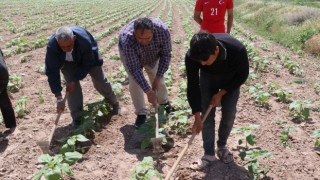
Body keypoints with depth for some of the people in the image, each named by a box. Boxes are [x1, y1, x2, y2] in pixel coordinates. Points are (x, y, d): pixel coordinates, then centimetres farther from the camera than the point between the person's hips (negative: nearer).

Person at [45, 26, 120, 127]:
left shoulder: (85, 40, -44)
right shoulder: (52, 45, -38)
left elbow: (87, 64, -27)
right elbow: (52, 72, -34)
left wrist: (75, 80, -29)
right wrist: (59, 98, -37)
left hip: (88, 57, -1)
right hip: (68, 62, 1)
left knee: (100, 81, 3)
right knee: (72, 85, -15)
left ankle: (114, 103, 30)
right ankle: (77, 117, -1)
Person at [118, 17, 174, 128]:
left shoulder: (162, 30, -39)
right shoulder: (126, 39, -45)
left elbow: (166, 55, -23)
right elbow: (134, 69, -38)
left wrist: (158, 77, -26)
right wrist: (148, 91, -38)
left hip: (152, 54, 2)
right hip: (129, 54, -2)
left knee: (157, 78, 7)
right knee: (135, 82, -11)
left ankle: (164, 101, 35)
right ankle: (141, 113, 5)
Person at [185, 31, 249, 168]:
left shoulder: (237, 50, -41)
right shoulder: (192, 56, -36)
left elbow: (242, 75, -20)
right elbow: (192, 85, -24)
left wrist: (221, 93, -21)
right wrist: (197, 116, -23)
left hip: (231, 79, 0)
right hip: (208, 77, 1)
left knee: (229, 114, -1)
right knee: (207, 115, -4)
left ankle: (222, 146, 24)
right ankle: (209, 153, 10)